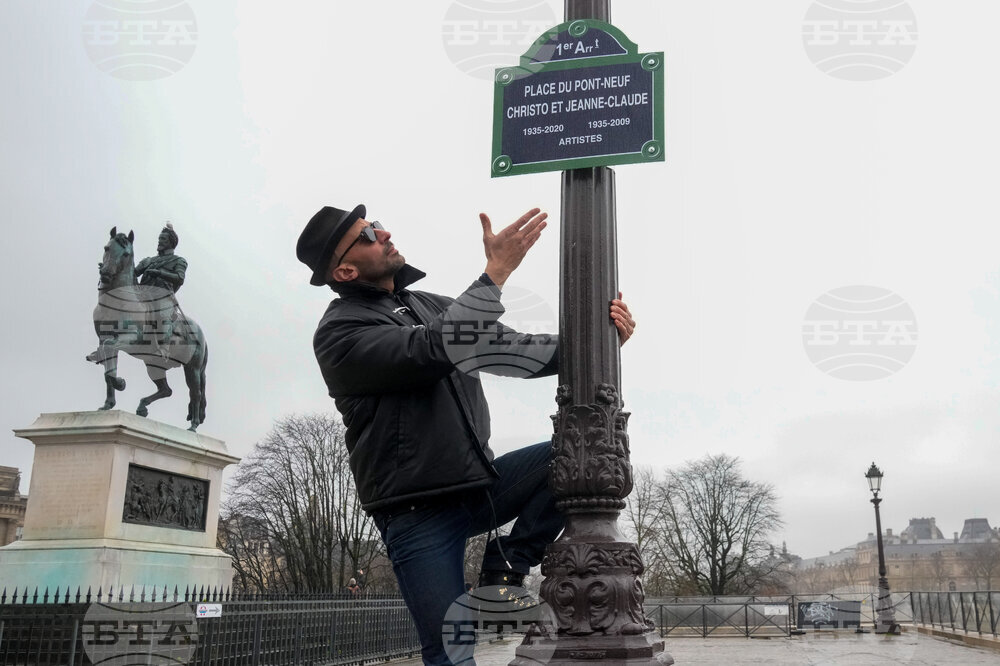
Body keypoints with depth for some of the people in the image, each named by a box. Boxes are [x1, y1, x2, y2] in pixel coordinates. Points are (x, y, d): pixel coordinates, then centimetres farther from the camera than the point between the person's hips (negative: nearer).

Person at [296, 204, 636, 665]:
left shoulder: (430, 307, 14)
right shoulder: (339, 332, -10)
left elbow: (508, 349, 8)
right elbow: (433, 351, -25)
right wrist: (496, 270, -24)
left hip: (478, 485, 7)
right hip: (419, 514, -7)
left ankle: (506, 568, -1)